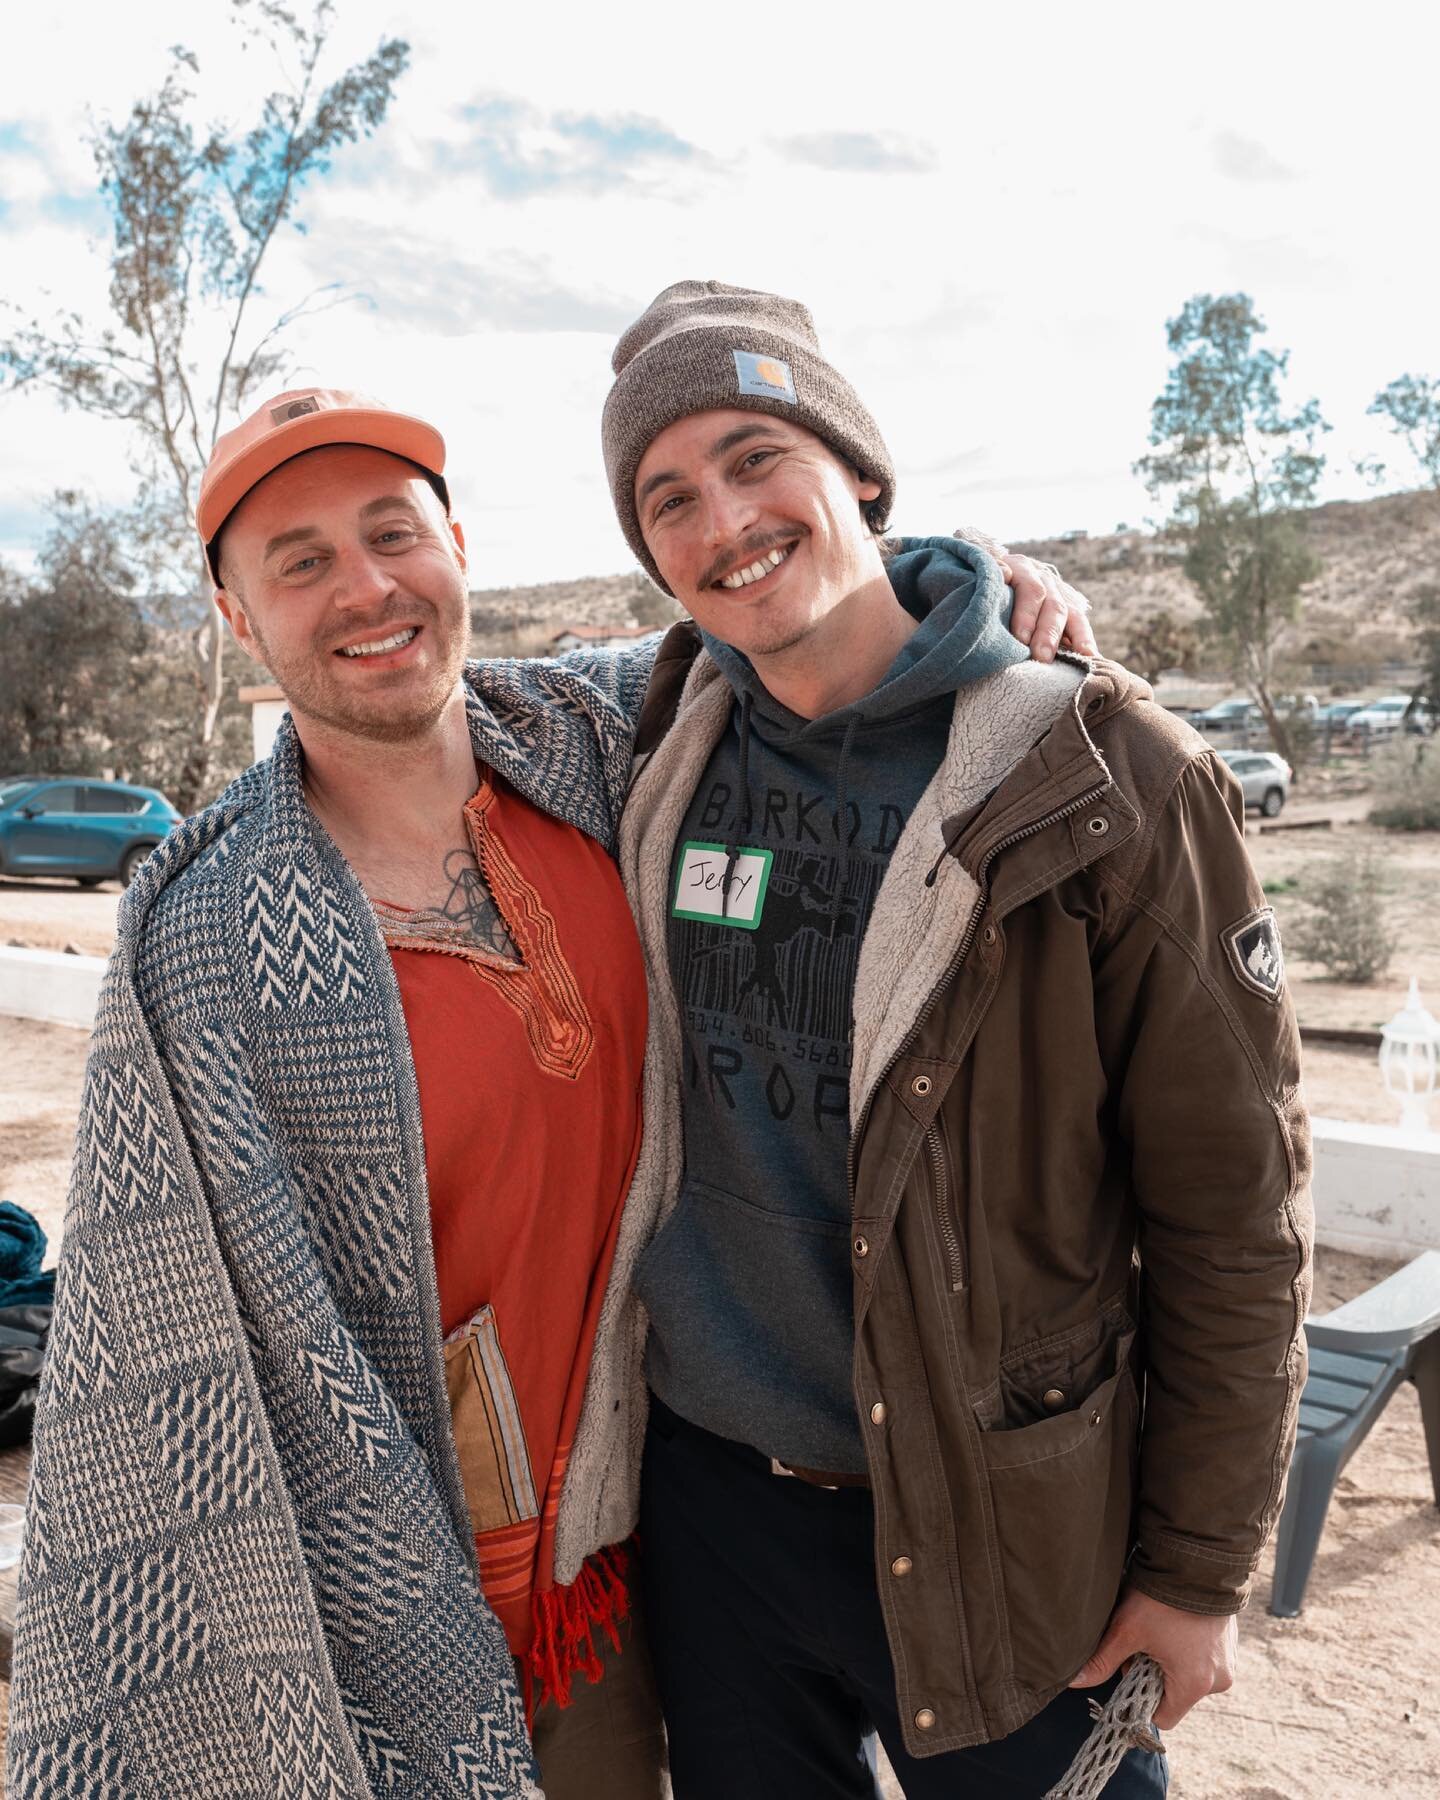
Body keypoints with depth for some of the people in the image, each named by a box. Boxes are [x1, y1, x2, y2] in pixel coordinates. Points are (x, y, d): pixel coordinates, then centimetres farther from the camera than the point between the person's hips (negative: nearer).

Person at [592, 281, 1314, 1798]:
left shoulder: (1101, 778, -15)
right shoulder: (661, 758, -3)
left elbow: (1231, 1208, -12)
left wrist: (1199, 1569, -8)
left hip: (999, 1532, -3)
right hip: (711, 1500, 4)